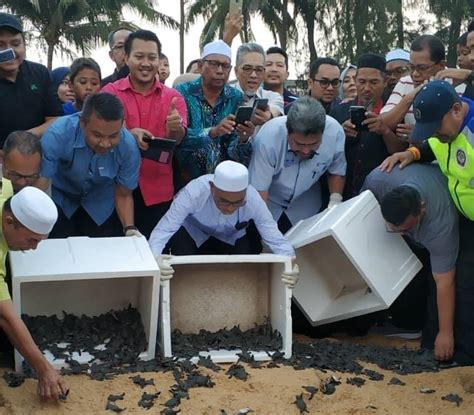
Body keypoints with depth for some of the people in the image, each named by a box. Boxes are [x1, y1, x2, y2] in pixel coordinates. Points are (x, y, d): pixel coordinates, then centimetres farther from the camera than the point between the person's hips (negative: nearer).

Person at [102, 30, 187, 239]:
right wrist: (129, 135, -30)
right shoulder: (110, 92, 1)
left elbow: (178, 140, -9)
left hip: (159, 191, 1)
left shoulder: (173, 97, 4)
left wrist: (175, 128, -32)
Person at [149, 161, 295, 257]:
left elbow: (277, 240, -32)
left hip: (231, 236, 2)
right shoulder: (194, 192, -40)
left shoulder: (253, 200, -35)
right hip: (192, 231, -2)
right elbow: (162, 231, -41)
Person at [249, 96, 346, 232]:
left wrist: (335, 201, -19)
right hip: (270, 202, -2)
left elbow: (337, 172, -6)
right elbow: (258, 190, -28)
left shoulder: (335, 132, -26)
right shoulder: (268, 137, -34)